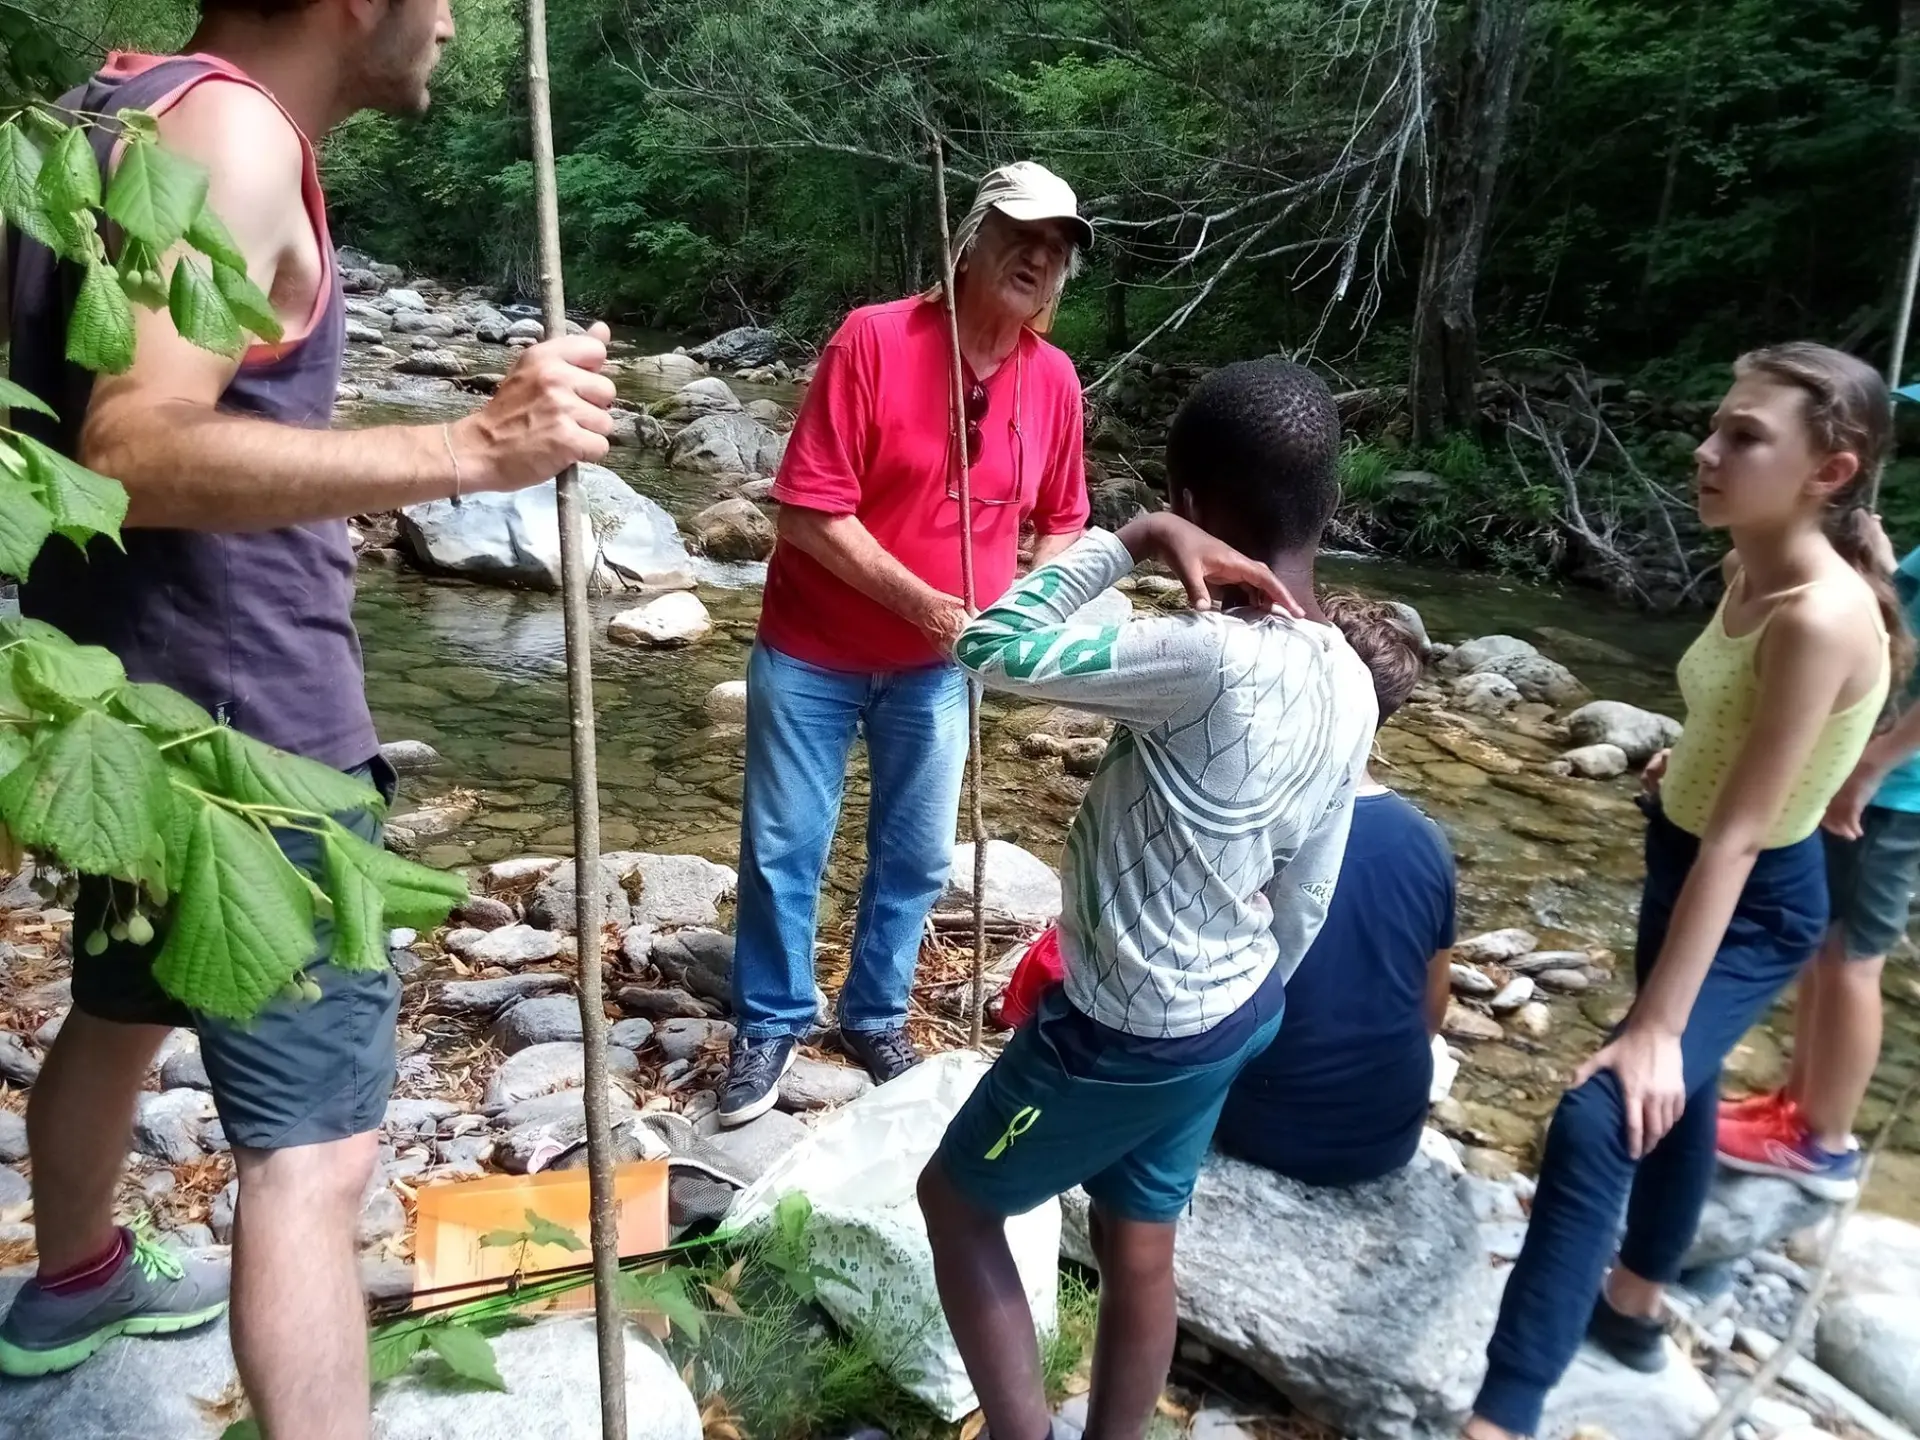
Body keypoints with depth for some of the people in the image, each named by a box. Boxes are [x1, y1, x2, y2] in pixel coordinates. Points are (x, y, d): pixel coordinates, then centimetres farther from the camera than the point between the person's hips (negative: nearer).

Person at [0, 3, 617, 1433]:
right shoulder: (230, 128, -17)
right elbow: (136, 449, -29)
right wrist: (470, 450, -38)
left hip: (143, 697, 11)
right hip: (242, 723, -11)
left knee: (122, 1010, 29)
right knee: (317, 1141, -8)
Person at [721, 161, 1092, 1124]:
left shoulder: (1054, 380, -4)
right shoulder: (873, 339, -18)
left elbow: (1062, 521, 9)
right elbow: (811, 511, -20)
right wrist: (921, 602, -23)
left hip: (938, 667, 4)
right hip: (814, 651, -3)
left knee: (915, 855, 13)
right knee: (784, 849, 8)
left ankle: (877, 1018, 35)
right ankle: (771, 1025, 28)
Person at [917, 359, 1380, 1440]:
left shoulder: (1215, 661, -31)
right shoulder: (1350, 685, -4)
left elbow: (994, 650, -27)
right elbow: (1307, 898, 6)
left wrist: (1136, 538, -21)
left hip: (1125, 1031, -8)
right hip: (1232, 1013, 8)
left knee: (958, 1199, 16)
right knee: (1141, 1248, 23)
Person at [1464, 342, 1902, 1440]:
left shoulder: (1820, 618, -30)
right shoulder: (1757, 572, -5)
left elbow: (1737, 838, -31)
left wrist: (1655, 1024, -30)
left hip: (1754, 908, -10)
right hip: (1685, 861, 10)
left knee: (1597, 1123, -22)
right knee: (1680, 1088, 25)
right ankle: (1635, 1301, 49)